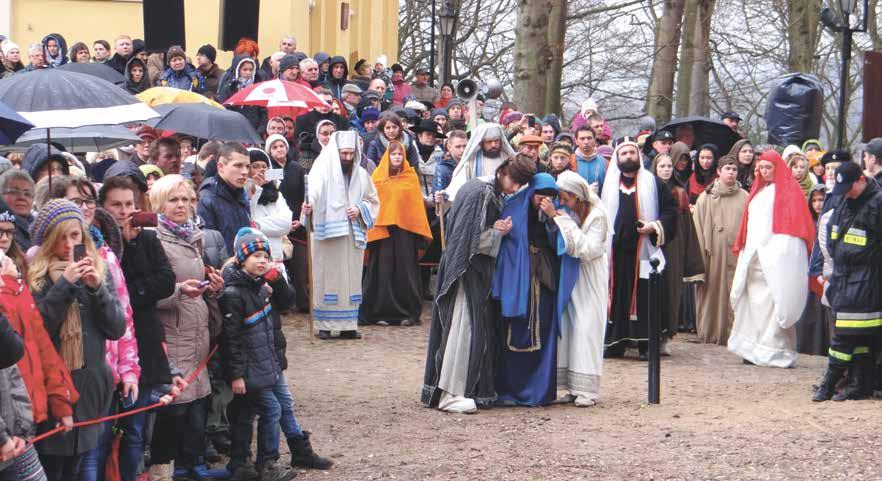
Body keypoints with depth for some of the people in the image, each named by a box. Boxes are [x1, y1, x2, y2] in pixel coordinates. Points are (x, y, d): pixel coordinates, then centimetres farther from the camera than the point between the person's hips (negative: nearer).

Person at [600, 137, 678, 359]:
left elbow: (670, 211, 6)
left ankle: (646, 344, -1)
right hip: (616, 250, 2)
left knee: (644, 298, -5)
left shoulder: (653, 183, 8)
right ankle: (615, 343, 9)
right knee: (617, 297, 2)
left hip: (644, 251, -2)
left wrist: (655, 226, -10)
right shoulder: (608, 184, 14)